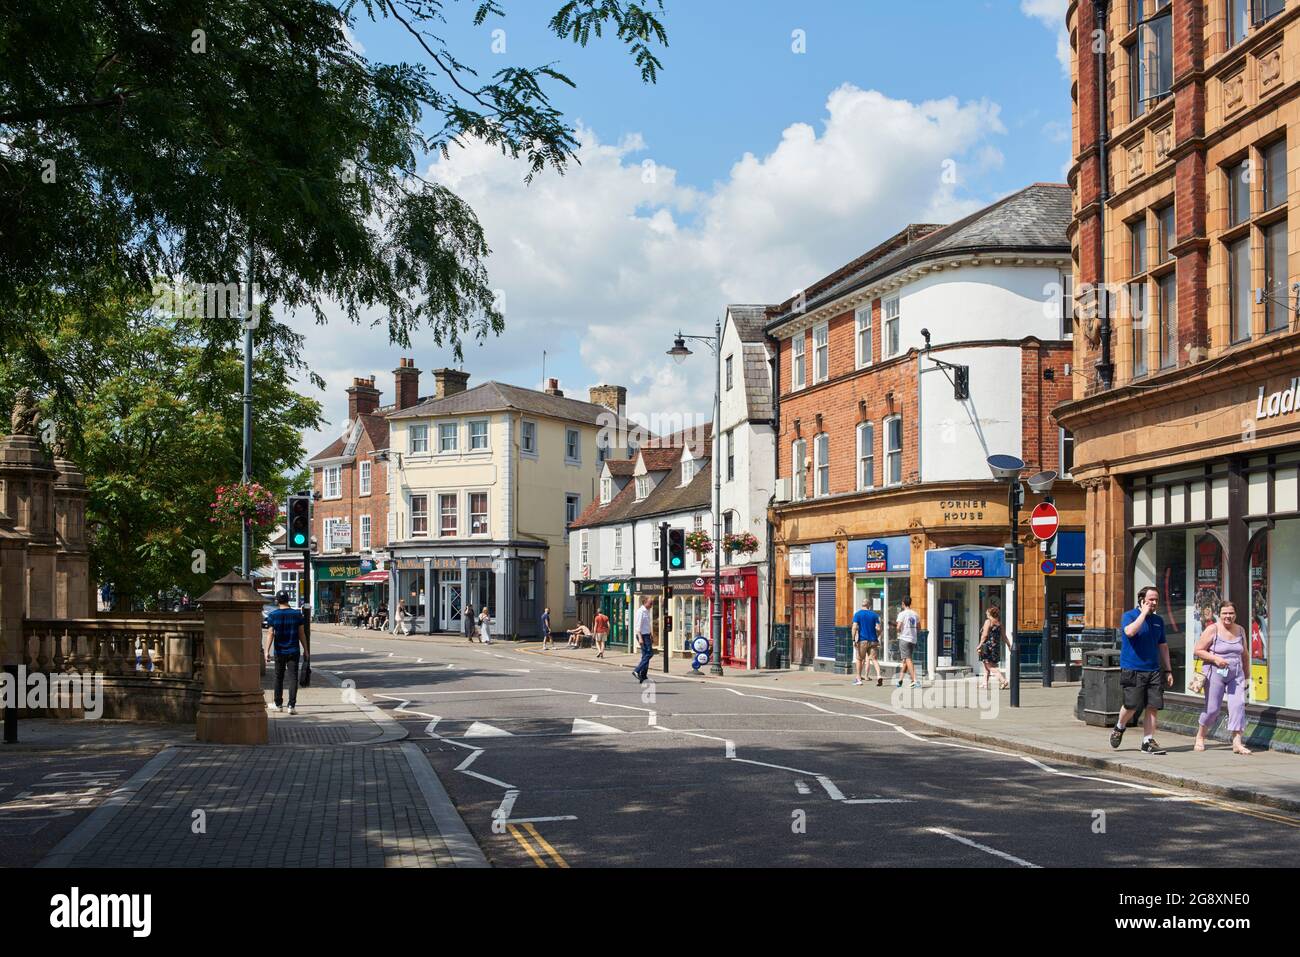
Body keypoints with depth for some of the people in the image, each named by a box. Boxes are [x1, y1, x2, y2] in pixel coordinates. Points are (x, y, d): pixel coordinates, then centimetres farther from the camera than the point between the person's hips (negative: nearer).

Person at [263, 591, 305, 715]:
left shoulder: (272, 616, -3)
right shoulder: (297, 614, -1)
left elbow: (270, 634, -9)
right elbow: (301, 634, 2)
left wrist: (267, 651, -8)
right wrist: (305, 649, 9)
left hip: (279, 652, 0)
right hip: (294, 651, 0)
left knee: (278, 678, 14)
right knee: (293, 678, -1)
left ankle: (278, 704, 23)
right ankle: (292, 705, -8)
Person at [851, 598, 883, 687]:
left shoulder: (857, 614, 0)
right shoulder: (874, 615, 7)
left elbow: (855, 627, -10)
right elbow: (878, 629, 1)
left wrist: (854, 640, -9)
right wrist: (877, 637, 17)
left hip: (862, 640, -2)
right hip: (873, 640, 2)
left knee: (860, 659, 11)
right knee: (874, 659, 1)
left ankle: (859, 679, 17)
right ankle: (879, 675, -20)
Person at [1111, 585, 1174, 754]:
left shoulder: (1158, 620, 15)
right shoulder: (1129, 616, -3)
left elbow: (1163, 647, 20)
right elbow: (1130, 631, -25)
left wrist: (1168, 671, 17)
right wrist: (1144, 613, -17)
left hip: (1154, 670, 5)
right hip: (1132, 669, -5)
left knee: (1152, 707, -1)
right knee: (1131, 705, -7)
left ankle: (1148, 741, 6)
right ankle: (1119, 728, 21)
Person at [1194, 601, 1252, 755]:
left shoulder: (1240, 631, 10)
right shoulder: (1212, 630, -5)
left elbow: (1244, 655, 20)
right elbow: (1197, 651, -5)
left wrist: (1247, 677, 21)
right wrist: (1215, 658, -18)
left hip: (1236, 675, 4)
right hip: (1216, 674, -4)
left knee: (1238, 705, -11)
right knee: (1212, 708, 0)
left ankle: (1237, 743, -10)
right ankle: (1200, 737, 23)